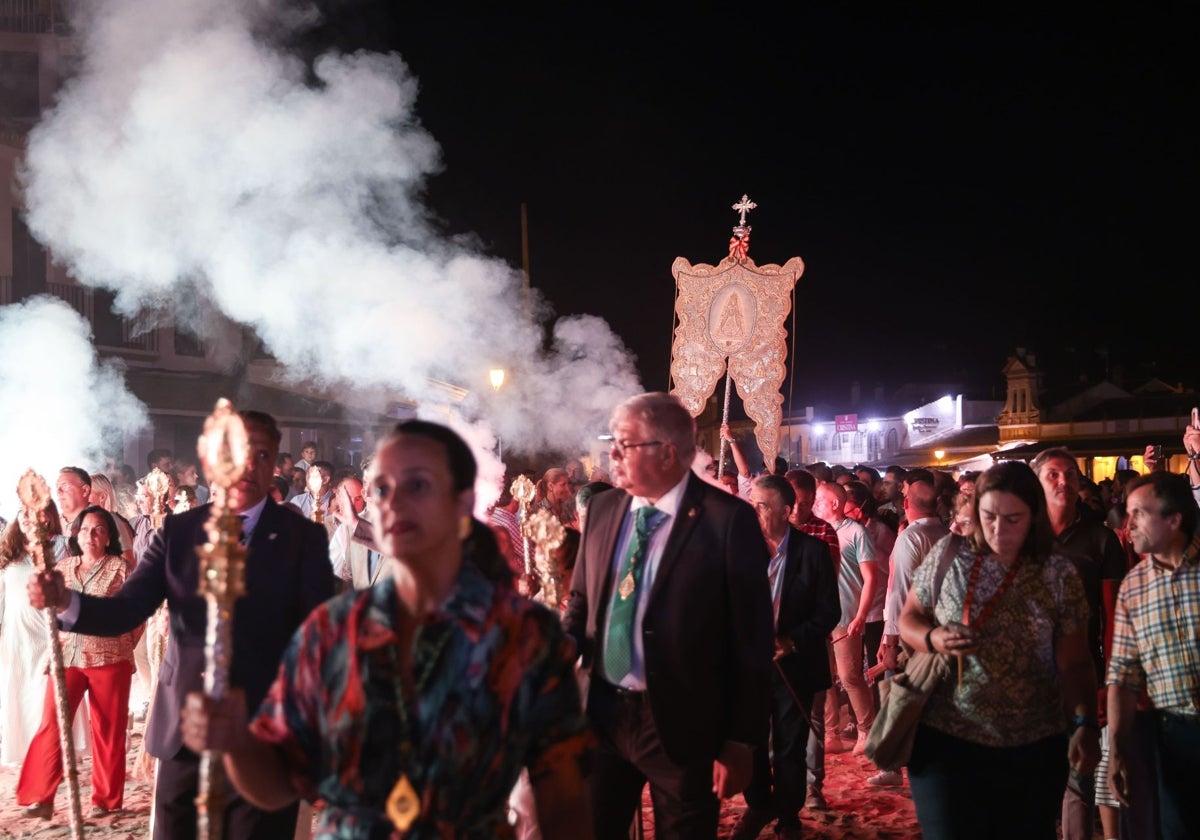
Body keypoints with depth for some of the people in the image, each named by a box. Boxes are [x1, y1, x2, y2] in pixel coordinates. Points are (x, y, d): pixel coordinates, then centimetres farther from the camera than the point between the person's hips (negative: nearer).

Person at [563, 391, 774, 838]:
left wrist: (742, 740, -11)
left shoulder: (729, 519, -13)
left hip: (683, 723, -5)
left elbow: (753, 638, -11)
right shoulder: (602, 508, 4)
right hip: (602, 713, 5)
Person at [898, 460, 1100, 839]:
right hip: (946, 736, 0)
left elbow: (1074, 663, -1)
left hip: (1033, 748, 1)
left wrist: (1085, 725, -13)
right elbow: (908, 618, 7)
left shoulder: (1060, 575, -2)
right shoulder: (948, 555, -1)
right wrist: (933, 638, -14)